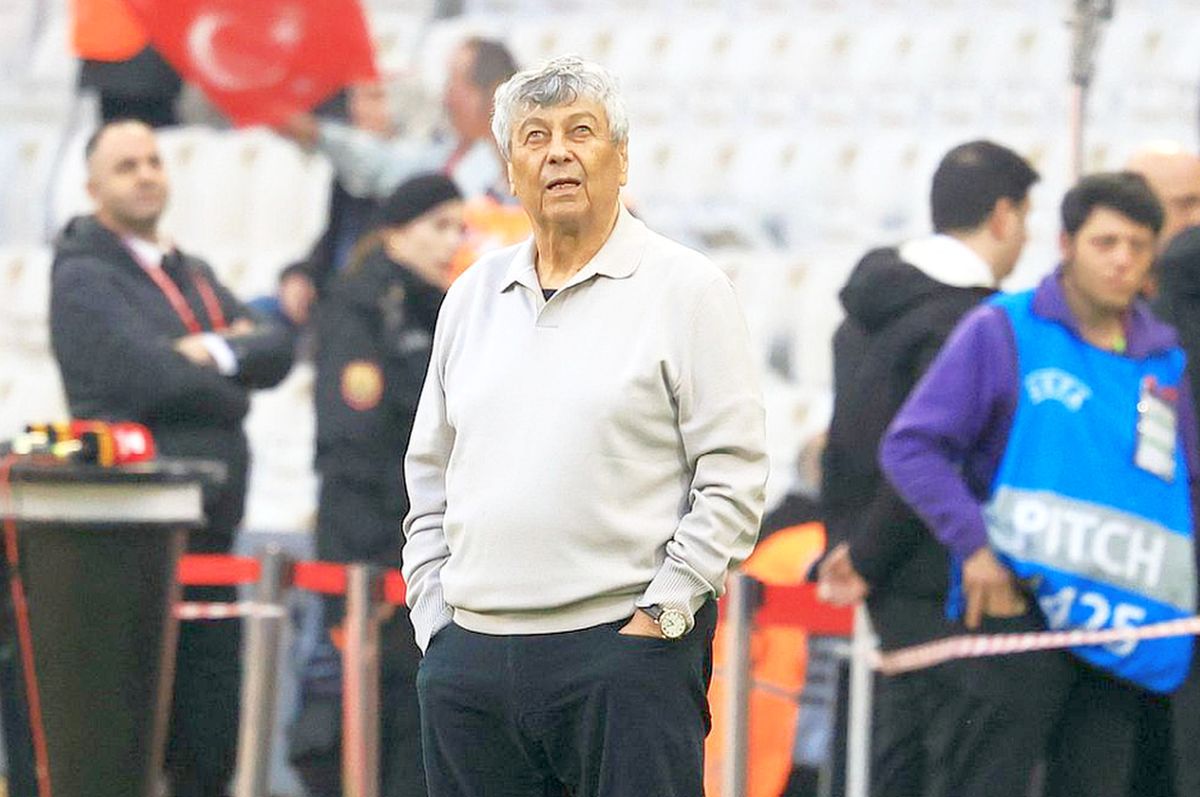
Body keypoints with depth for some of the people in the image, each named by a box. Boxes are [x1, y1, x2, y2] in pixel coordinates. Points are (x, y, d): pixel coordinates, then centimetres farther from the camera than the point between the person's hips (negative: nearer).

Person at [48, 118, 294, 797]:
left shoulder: (194, 276, 22)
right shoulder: (84, 276, -4)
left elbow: (277, 348, 10)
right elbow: (148, 376, -17)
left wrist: (219, 353, -9)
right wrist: (231, 394, -1)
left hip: (207, 526, 8)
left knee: (211, 740, 8)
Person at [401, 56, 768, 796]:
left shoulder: (685, 287, 0)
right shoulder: (474, 295, 15)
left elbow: (734, 479, -5)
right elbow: (430, 477, 21)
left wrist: (659, 616, -11)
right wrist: (435, 618, 10)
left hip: (623, 652, -5)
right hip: (471, 655, 5)